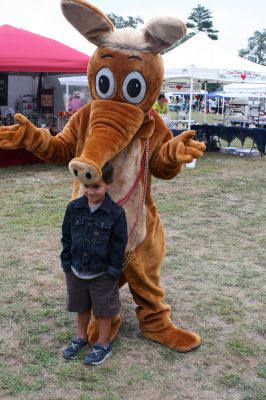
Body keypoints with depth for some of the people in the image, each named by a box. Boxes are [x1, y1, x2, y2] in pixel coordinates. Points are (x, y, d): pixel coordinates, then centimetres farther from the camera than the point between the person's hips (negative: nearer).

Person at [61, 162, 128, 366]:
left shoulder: (116, 213, -16)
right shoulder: (74, 208, -7)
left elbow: (119, 245, -11)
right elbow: (66, 237, 2)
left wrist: (114, 271, -11)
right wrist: (66, 263, 1)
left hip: (102, 273, -3)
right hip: (76, 271, 4)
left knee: (104, 310, 13)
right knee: (81, 307, 22)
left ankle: (103, 345, 31)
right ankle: (81, 338, 43)